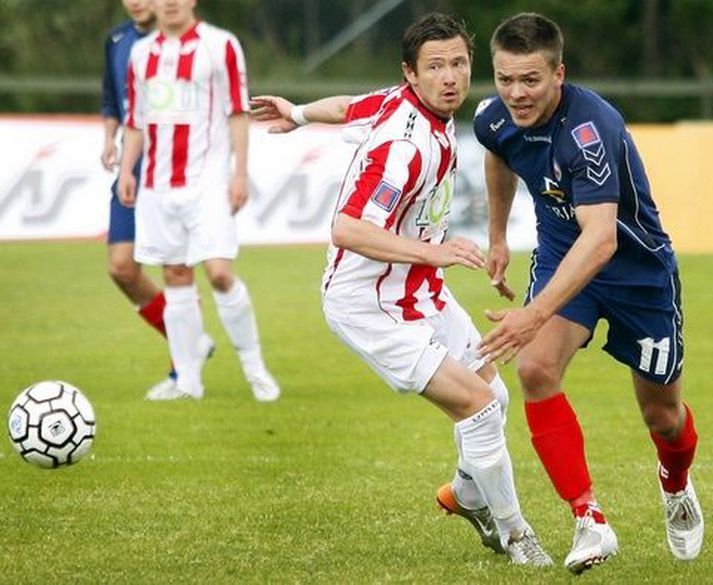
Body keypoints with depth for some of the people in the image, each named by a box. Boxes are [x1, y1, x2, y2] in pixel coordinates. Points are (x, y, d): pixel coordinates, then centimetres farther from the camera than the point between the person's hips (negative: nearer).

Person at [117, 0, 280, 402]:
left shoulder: (220, 45, -2)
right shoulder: (141, 53, 12)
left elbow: (238, 113, -3)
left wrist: (241, 173, -9)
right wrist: (126, 169, 7)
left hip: (207, 182, -4)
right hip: (158, 185, 5)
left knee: (219, 273, -13)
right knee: (176, 279, 5)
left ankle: (254, 366, 3)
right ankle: (188, 381, 9)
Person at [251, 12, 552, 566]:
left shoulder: (403, 100, -3)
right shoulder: (404, 143, -31)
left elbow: (347, 107, 17)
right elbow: (346, 230, -34)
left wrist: (298, 113, 34)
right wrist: (431, 251, -39)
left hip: (419, 291, 10)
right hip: (371, 304, -10)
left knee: (493, 395, 18)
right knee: (476, 403, -15)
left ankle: (469, 495, 44)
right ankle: (512, 532, 3)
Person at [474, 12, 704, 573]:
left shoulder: (590, 128, -36)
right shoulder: (495, 119, -14)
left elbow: (600, 239, -46)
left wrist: (535, 315, -54)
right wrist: (498, 237, 23)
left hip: (638, 267, -4)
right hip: (561, 254, 5)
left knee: (661, 411, 9)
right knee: (536, 368, -22)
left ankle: (677, 489, 46)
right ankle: (591, 521, -17)